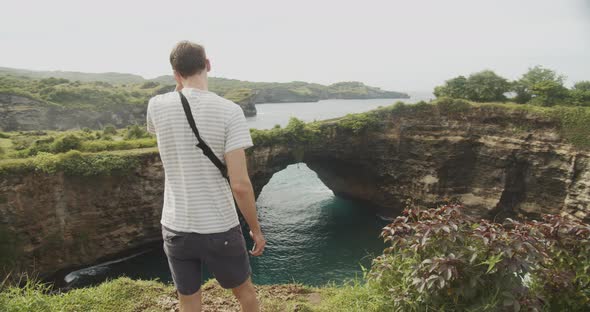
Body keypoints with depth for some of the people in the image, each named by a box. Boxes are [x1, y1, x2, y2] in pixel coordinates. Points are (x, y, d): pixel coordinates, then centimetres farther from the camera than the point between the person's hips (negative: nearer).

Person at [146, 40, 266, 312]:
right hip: (220, 229, -2)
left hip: (175, 229, 3)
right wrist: (256, 230, -4)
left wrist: (179, 88, 11)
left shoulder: (157, 106, -5)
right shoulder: (229, 110, -15)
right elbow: (240, 184, -19)